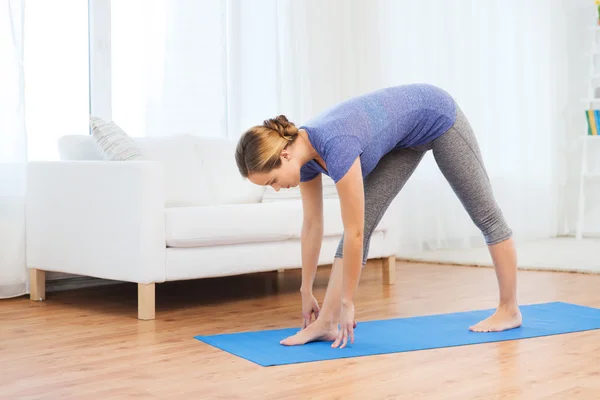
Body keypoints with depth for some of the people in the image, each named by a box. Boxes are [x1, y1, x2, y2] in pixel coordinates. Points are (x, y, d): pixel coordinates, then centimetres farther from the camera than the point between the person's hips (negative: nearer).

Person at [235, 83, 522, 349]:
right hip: (405, 136, 7)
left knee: (483, 212, 8)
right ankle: (326, 322, -8)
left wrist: (347, 303, -25)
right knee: (364, 221, -6)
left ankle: (509, 309, 22)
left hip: (436, 117, -7)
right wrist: (306, 291, 3)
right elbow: (312, 224, -3)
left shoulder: (335, 147, -39)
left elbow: (354, 233, -33)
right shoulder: (304, 154, -15)